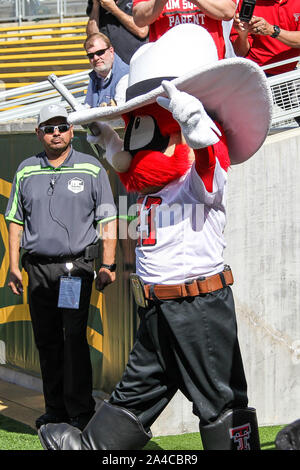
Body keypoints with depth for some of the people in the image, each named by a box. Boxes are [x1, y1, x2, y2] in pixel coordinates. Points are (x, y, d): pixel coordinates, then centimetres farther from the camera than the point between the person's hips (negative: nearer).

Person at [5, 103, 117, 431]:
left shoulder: (91, 169, 2)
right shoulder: (26, 171, 10)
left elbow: (108, 220, 1)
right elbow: (16, 221, 13)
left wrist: (108, 265, -5)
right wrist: (14, 266, 7)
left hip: (76, 266, -3)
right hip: (38, 268, 4)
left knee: (74, 338, -10)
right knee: (46, 340, 8)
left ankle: (81, 413, -2)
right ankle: (56, 409, 19)